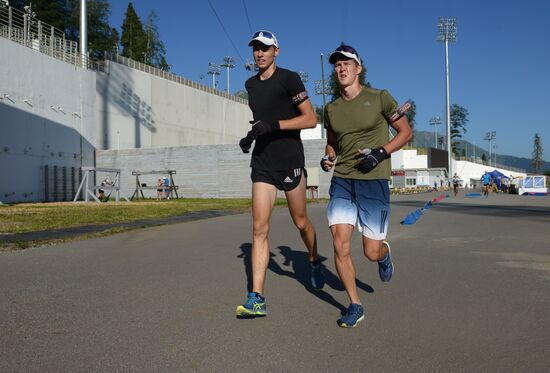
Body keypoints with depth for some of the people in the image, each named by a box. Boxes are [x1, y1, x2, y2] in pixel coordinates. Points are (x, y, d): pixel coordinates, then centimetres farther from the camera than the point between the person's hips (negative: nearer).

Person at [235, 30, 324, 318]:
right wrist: (250, 137, 11)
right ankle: (257, 299, -6)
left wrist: (272, 125, -22)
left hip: (289, 160, -5)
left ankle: (315, 263, 42)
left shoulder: (288, 78, -7)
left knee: (300, 221, 11)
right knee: (259, 228, -5)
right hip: (262, 162, 5)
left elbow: (311, 119, -12)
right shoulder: (250, 84, 14)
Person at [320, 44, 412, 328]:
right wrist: (327, 158, 1)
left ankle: (385, 253, 39)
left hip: (374, 182, -3)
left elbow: (405, 132, 3)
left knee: (372, 252, -1)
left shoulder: (379, 98, -3)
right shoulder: (331, 109, 9)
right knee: (340, 245, -8)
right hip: (341, 181, 3)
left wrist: (380, 153, -12)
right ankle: (355, 305, 9)